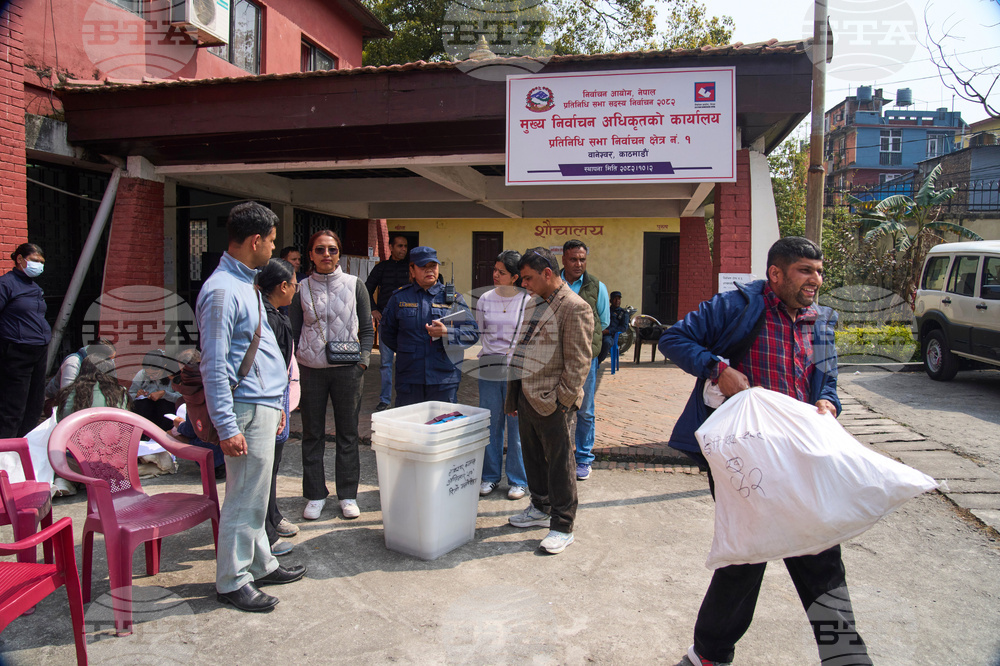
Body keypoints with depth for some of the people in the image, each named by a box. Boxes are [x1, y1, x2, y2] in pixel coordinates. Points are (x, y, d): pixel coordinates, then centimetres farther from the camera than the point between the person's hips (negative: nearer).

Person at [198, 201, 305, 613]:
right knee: (245, 499, 0)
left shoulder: (244, 283, 14)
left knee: (255, 496, 19)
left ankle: (260, 566, 31)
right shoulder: (222, 290, -17)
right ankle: (232, 581, 15)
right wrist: (227, 427, -22)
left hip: (264, 405, 10)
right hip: (248, 409, -10)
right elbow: (214, 366, -20)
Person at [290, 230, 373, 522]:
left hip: (347, 369, 0)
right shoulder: (302, 289, 5)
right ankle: (315, 495, 21)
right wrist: (294, 367, 0)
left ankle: (348, 495, 19)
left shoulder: (354, 285, 4)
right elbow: (294, 332, 9)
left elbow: (367, 328, 8)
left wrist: (363, 360, -2)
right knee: (312, 434, 8)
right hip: (310, 370, 1)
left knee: (348, 433, 6)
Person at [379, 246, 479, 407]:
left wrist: (446, 332, -14)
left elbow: (472, 333, 0)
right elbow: (388, 333, 19)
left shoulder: (452, 298, 6)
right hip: (408, 380, 1)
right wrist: (407, 351, 9)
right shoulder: (399, 297, 10)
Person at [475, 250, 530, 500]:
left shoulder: (528, 301, -3)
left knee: (517, 426, 2)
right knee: (490, 425, 8)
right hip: (489, 371, 3)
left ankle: (517, 480, 16)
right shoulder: (485, 299, 7)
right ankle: (490, 475, 23)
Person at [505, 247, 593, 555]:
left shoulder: (574, 308, -13)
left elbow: (578, 362, -15)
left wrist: (562, 399, -17)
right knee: (533, 457, 19)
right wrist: (515, 395, 16)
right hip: (527, 395, 9)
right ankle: (541, 509, 37)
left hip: (551, 401, -8)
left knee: (559, 463, 2)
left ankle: (562, 527, 13)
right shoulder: (535, 302, 15)